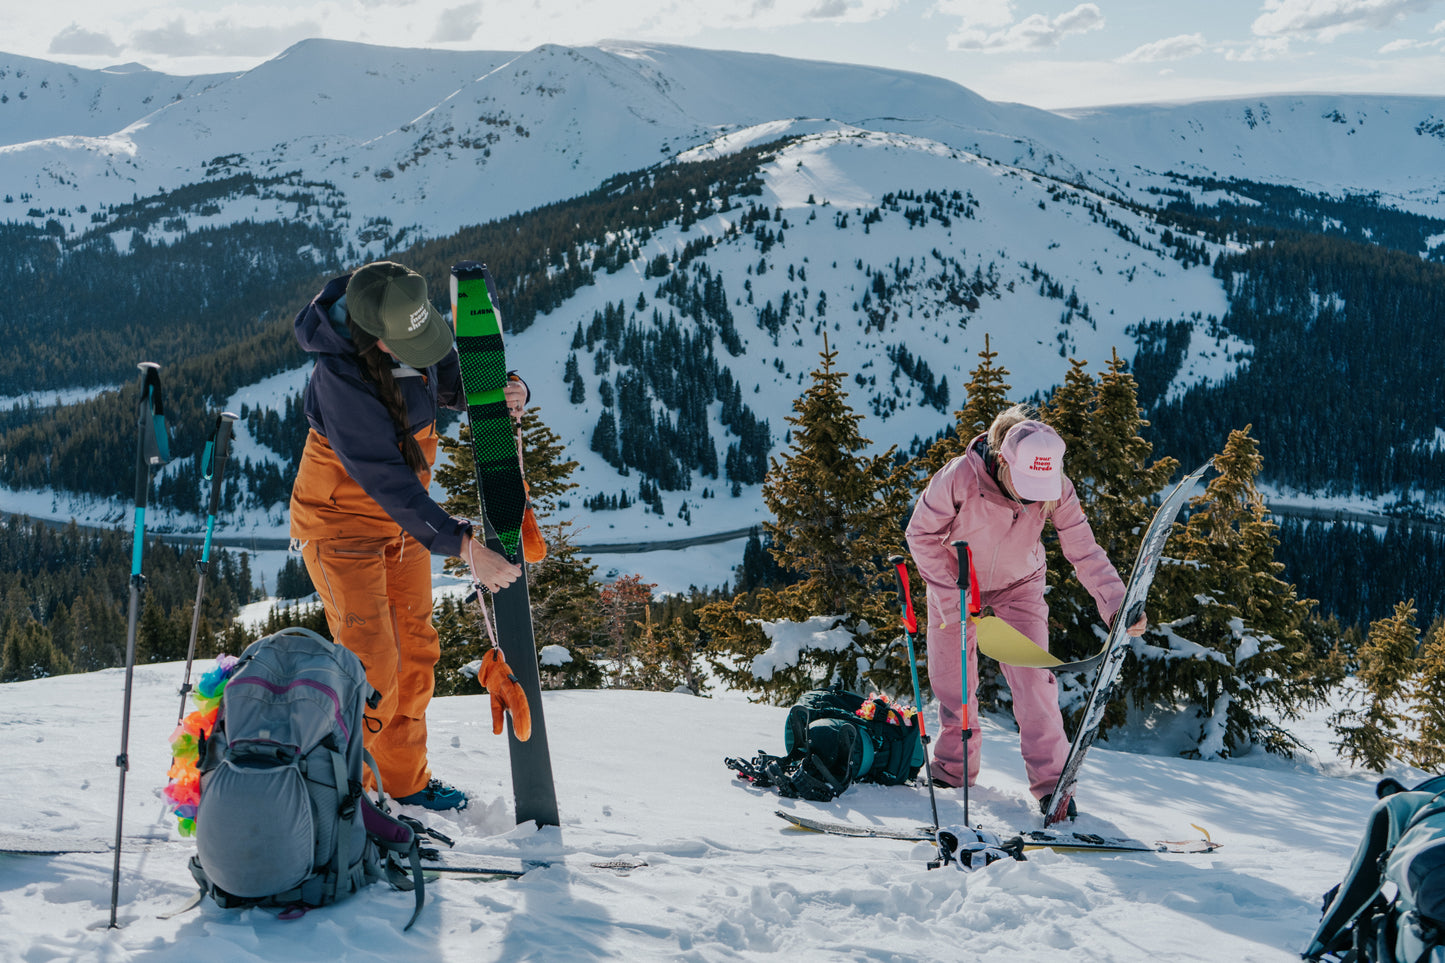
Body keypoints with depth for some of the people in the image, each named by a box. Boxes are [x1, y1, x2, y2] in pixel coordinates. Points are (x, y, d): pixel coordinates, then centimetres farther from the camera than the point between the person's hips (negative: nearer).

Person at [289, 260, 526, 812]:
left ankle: (404, 781, 30)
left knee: (415, 652, 14)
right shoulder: (340, 380, -33)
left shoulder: (416, 331, -12)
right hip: (342, 523, -7)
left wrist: (506, 392, -20)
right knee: (373, 668, -9)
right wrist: (462, 545, -36)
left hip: (404, 519, 7)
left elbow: (456, 383, 4)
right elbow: (387, 481, -33)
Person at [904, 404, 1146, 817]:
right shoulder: (959, 478, -34)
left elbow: (1084, 551, -20)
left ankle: (1051, 779, 1)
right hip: (955, 581, 0)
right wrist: (950, 600, -21)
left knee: (1032, 679, -11)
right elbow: (922, 534, -20)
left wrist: (1116, 604, -34)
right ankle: (954, 766, 26)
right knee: (950, 679, 4)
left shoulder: (1056, 490, -27)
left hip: (1019, 586, 0)